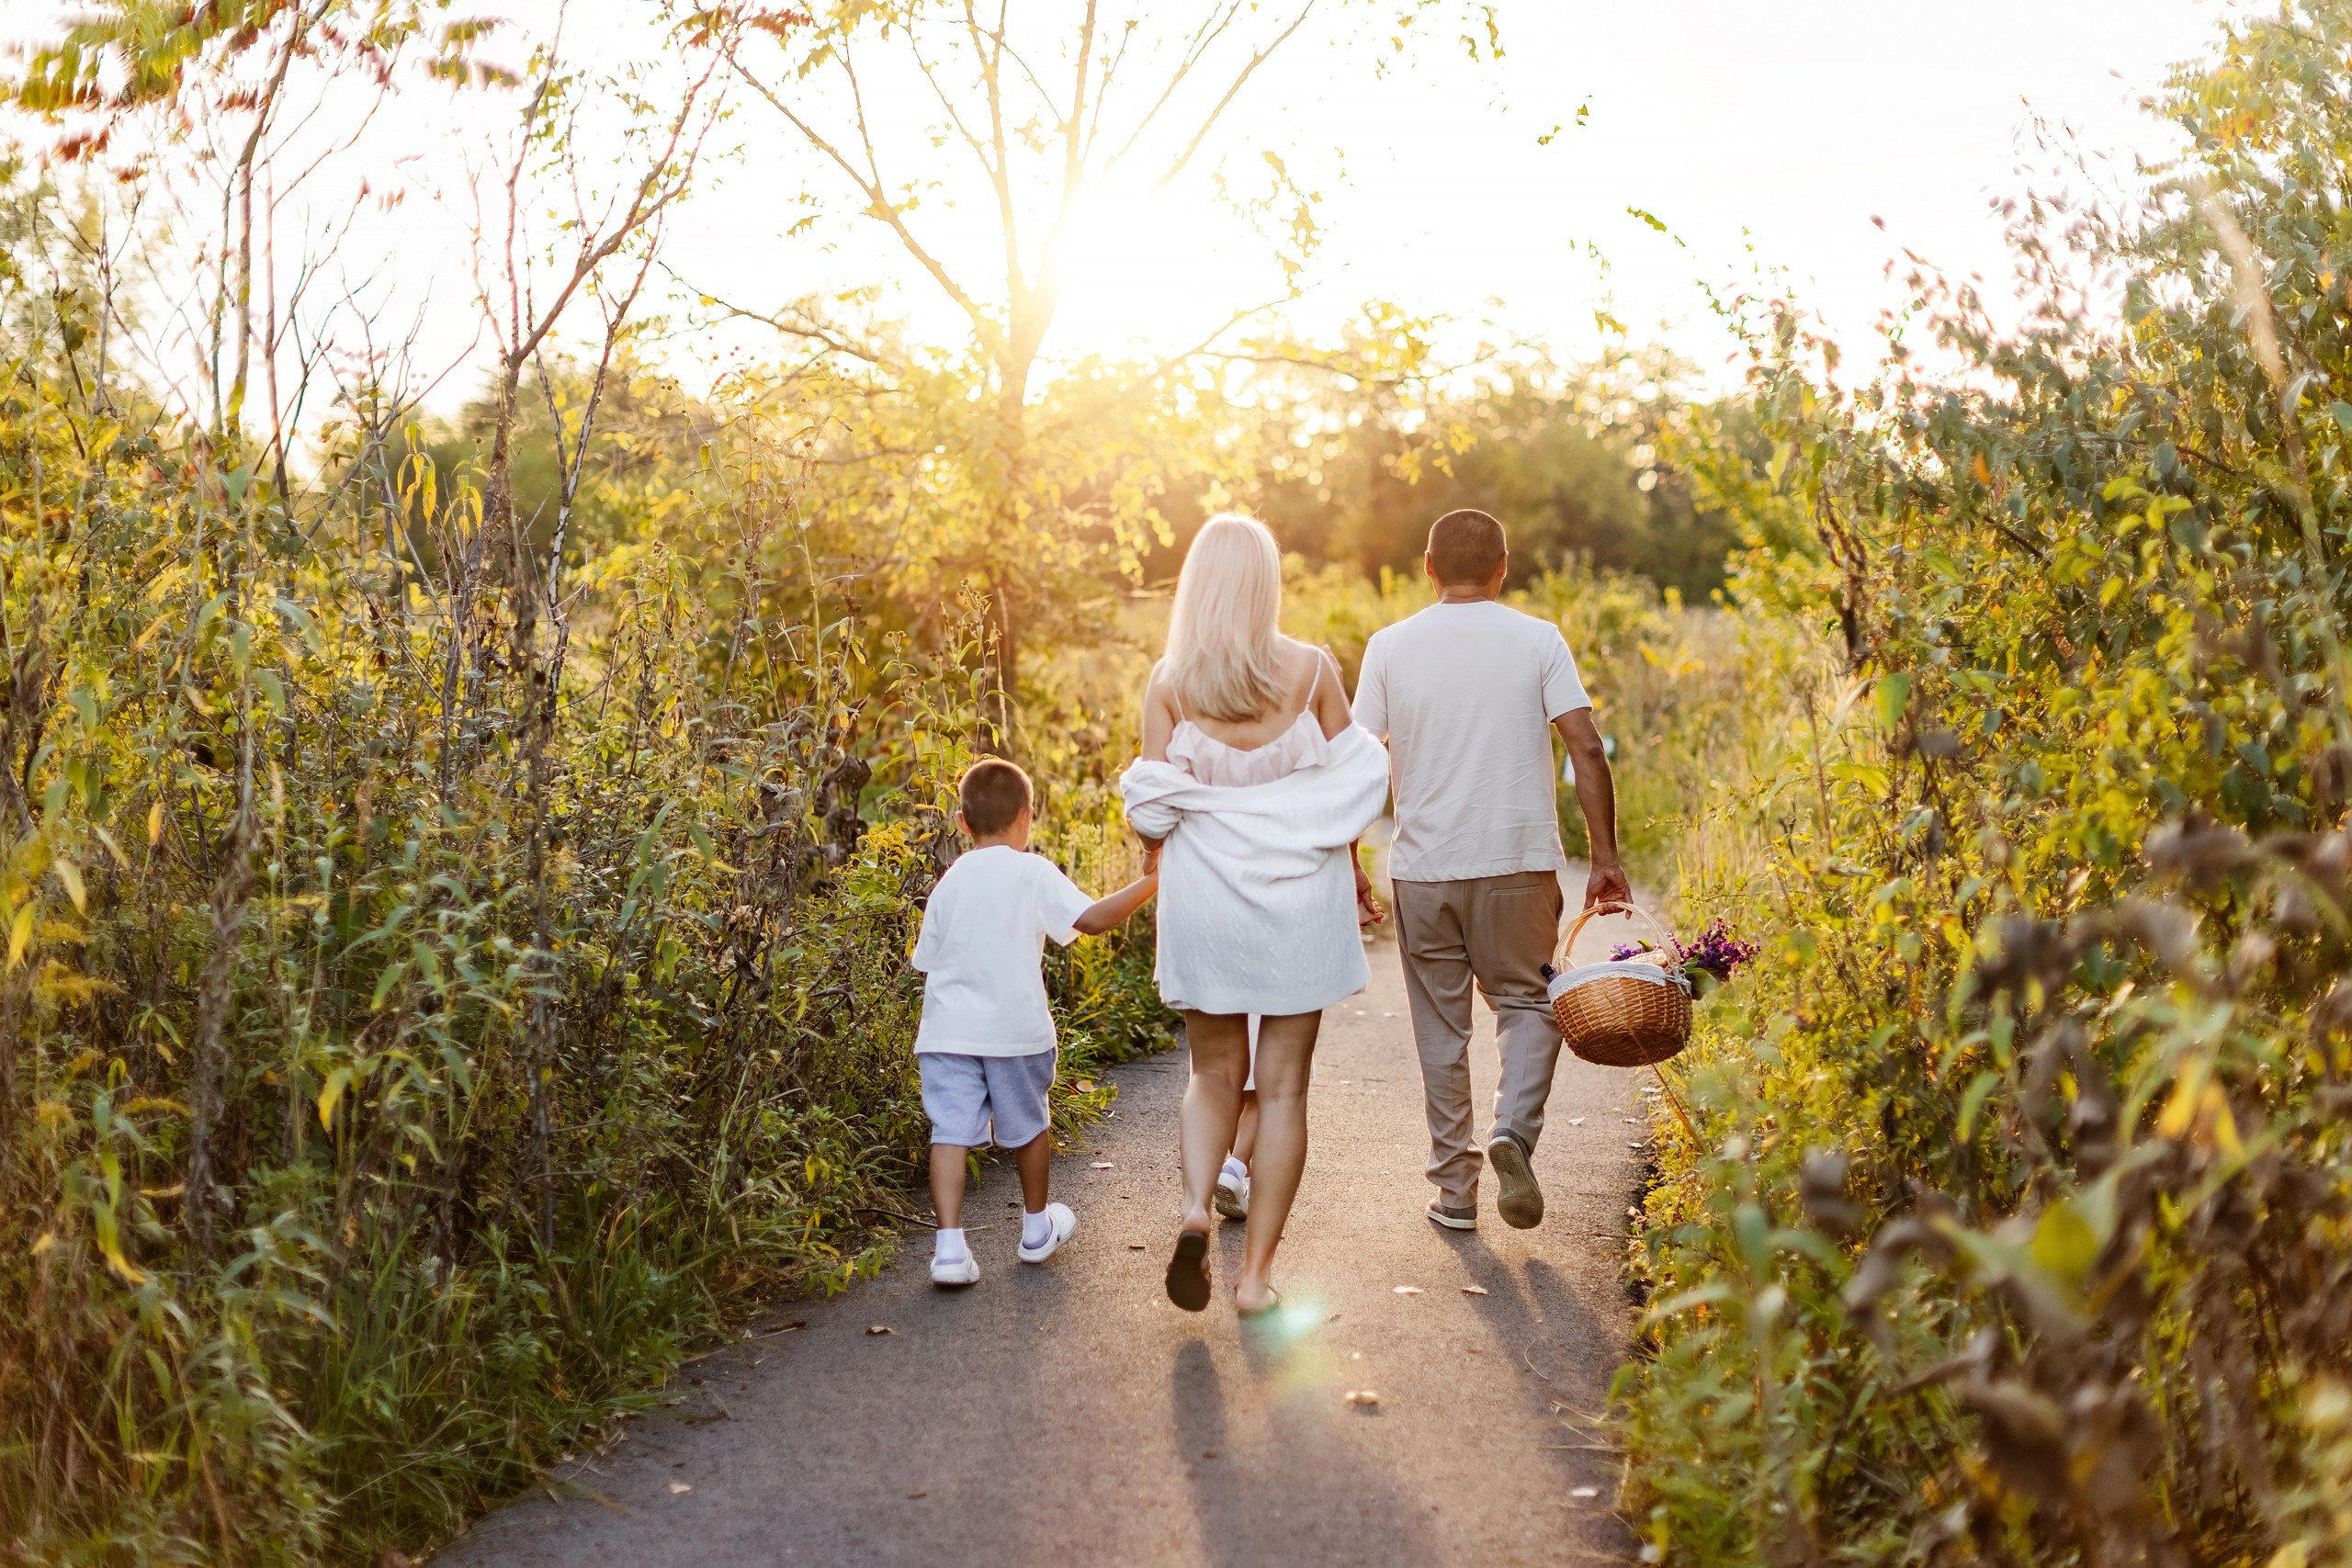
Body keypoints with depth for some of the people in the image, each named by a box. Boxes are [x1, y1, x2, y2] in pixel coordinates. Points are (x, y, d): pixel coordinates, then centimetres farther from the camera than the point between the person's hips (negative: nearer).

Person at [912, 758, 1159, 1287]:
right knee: (1029, 1125, 17)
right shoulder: (1033, 873, -5)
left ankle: (949, 1244, -14)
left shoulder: (950, 881, 7)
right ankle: (1037, 1228, 34)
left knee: (950, 1130, -2)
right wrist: (1150, 881, -9)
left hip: (948, 1030, 2)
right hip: (1015, 1028, -2)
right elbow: (1093, 918, -16)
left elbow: (927, 960, 11)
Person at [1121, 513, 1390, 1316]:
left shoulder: (1169, 682, -7)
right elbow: (1349, 784, 1)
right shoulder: (1311, 669, -6)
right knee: (1283, 1084, 8)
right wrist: (1349, 863, 18)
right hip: (1300, 898, 0)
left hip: (1205, 896, 1)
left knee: (1215, 1072, 18)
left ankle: (1195, 1210, -7)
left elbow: (1153, 810, -7)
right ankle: (1257, 1271, 9)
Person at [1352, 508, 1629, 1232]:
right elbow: (1587, 750, -7)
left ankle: (1455, 1189, 15)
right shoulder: (1538, 640, 0)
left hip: (1422, 867, 1)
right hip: (1517, 861, -1)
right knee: (1526, 1000, 14)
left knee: (1440, 1028, 10)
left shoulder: (1390, 646, 3)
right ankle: (1513, 1131, -9)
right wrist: (1605, 856, -2)